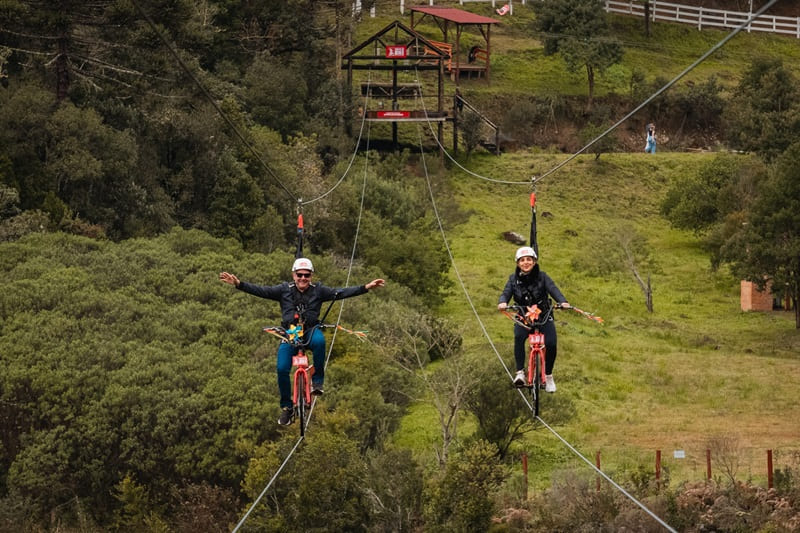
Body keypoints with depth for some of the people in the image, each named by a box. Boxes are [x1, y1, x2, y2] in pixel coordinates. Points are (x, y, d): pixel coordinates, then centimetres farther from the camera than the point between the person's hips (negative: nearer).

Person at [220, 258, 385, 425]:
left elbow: (341, 293, -7)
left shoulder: (318, 290, 0)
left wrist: (366, 287, -17)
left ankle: (317, 381, -20)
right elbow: (261, 290, -7)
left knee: (319, 341, -38)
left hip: (311, 331, -1)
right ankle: (286, 408, 3)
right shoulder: (284, 290, 0)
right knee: (282, 369, -16)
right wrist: (238, 284, -20)